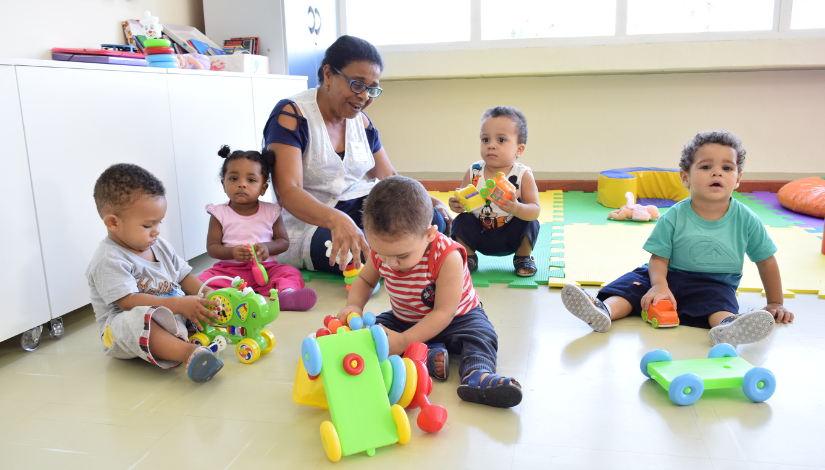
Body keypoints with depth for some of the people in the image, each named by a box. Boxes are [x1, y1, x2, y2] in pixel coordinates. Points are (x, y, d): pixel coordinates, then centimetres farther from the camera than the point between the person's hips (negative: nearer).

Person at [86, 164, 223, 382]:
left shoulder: (160, 246, 12)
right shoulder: (109, 259, -15)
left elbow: (184, 277, 16)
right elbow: (128, 301, -25)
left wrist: (207, 293, -5)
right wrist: (179, 304, -31)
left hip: (174, 316, 9)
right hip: (123, 328, -9)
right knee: (137, 318, -40)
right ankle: (188, 352, -59)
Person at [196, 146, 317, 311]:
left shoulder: (271, 212, 3)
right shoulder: (220, 213, 2)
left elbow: (283, 242, 6)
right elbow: (212, 247, 0)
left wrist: (267, 247, -16)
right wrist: (232, 252, -21)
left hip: (266, 268, 0)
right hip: (229, 269, 0)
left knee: (291, 273, -25)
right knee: (202, 280, -24)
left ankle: (286, 294, -51)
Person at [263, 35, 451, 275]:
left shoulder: (362, 122, 10)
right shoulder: (291, 115, -11)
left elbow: (389, 178, 17)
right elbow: (288, 191, -23)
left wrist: (430, 200, -3)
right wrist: (337, 219, -43)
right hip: (311, 226, -5)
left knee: (432, 220, -21)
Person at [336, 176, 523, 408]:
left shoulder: (447, 257, -33)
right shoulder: (381, 251, -16)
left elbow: (444, 312, -32)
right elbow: (365, 280, 5)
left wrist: (403, 341, -37)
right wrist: (354, 306, -18)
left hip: (455, 319, -5)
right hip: (403, 320, 5)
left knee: (481, 335, -30)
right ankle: (428, 356, -30)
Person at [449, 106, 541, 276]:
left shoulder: (523, 175, -15)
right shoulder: (473, 173, -8)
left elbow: (535, 210, -21)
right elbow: (462, 201, -2)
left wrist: (516, 209, -42)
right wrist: (456, 205, -27)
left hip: (511, 236, -1)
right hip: (480, 234, 2)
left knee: (530, 224, -26)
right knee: (461, 221, -21)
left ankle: (523, 257, 5)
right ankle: (468, 257, 6)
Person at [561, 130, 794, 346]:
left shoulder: (746, 220, -3)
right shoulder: (674, 217, -5)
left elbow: (766, 260, 8)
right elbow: (659, 258, -5)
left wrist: (775, 303, 12)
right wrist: (659, 285, -25)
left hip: (717, 285, 0)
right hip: (672, 277, 1)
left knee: (720, 299, -34)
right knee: (635, 281, -25)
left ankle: (728, 325, -64)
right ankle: (604, 310, -49)